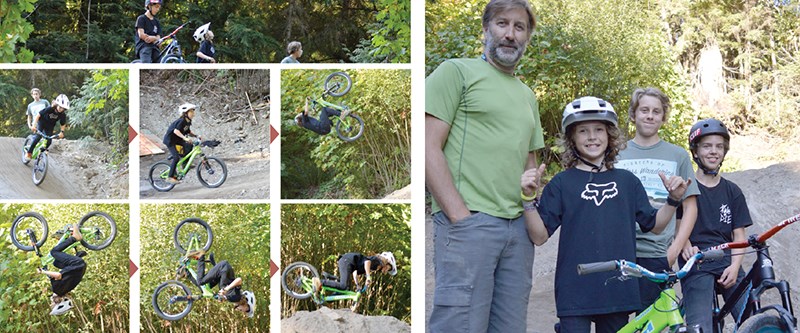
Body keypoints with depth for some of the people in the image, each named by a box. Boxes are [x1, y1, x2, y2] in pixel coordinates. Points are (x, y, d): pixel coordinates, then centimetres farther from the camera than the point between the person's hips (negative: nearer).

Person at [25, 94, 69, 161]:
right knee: (38, 136, -23)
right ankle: (29, 152, -12)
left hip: (50, 126, 4)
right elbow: (38, 115, -27)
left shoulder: (63, 115, -22)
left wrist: (62, 132, -22)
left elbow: (63, 124, -5)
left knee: (48, 141, -10)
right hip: (42, 122, -4)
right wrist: (34, 125, -36)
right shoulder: (49, 109, -33)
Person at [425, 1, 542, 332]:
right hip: (468, 221, -7)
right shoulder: (457, 71, 3)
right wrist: (460, 216, -14)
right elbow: (428, 149, -6)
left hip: (518, 228, 7)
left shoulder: (528, 96, 23)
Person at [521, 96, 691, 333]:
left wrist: (674, 199, 0)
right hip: (575, 293, -3)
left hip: (618, 290, 3)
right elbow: (539, 236, -3)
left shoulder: (627, 181, 11)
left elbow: (654, 225, 16)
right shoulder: (562, 183, 2)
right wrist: (529, 198, -16)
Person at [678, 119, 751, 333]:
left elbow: (739, 235, 12)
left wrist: (734, 266, -6)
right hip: (696, 266, -3)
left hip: (728, 266, 3)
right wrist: (685, 245, -16)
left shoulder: (732, 192, 17)